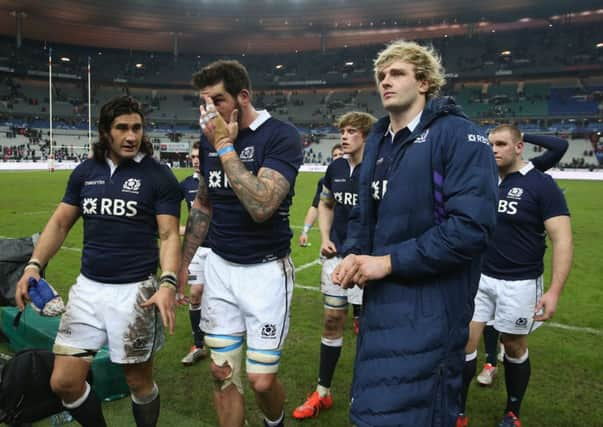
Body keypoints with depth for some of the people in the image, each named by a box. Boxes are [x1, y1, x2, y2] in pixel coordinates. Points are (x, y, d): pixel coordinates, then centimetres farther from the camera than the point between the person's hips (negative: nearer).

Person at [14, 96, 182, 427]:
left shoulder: (158, 176, -6)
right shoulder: (85, 172, 8)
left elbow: (168, 235, -10)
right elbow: (60, 223, 11)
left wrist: (168, 283, -25)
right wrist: (33, 265, -3)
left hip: (135, 291, -4)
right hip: (87, 288, 5)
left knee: (139, 381, 8)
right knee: (63, 383, 8)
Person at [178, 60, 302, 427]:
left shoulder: (282, 137, -15)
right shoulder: (210, 137, 5)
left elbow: (261, 207, -29)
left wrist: (225, 145, -23)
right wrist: (183, 262, 17)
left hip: (265, 270, -5)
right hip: (219, 267, 6)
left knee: (262, 381, 2)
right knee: (222, 374, 10)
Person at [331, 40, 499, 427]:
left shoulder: (459, 136, -12)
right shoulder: (377, 141, 13)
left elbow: (471, 226, -22)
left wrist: (390, 261, -20)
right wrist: (353, 254, -2)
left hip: (429, 306, -8)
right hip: (380, 297, 8)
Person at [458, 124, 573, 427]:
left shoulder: (541, 185, -11)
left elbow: (562, 240, -15)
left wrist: (554, 292, -22)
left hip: (519, 283, -4)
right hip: (480, 277, 4)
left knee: (514, 348, 13)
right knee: (464, 342, 2)